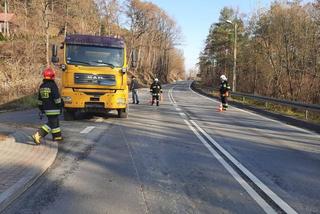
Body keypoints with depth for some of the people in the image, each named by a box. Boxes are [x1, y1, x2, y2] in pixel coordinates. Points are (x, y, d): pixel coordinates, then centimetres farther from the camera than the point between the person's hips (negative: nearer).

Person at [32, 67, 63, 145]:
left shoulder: (41, 86, 9)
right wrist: (60, 106, -7)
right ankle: (38, 135, -15)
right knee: (51, 124, -5)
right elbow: (57, 98, -17)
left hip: (46, 108, 8)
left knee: (55, 122, 20)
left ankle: (57, 137, 27)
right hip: (53, 109, -8)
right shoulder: (53, 85, -14)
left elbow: (39, 99, 15)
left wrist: (41, 109, 22)